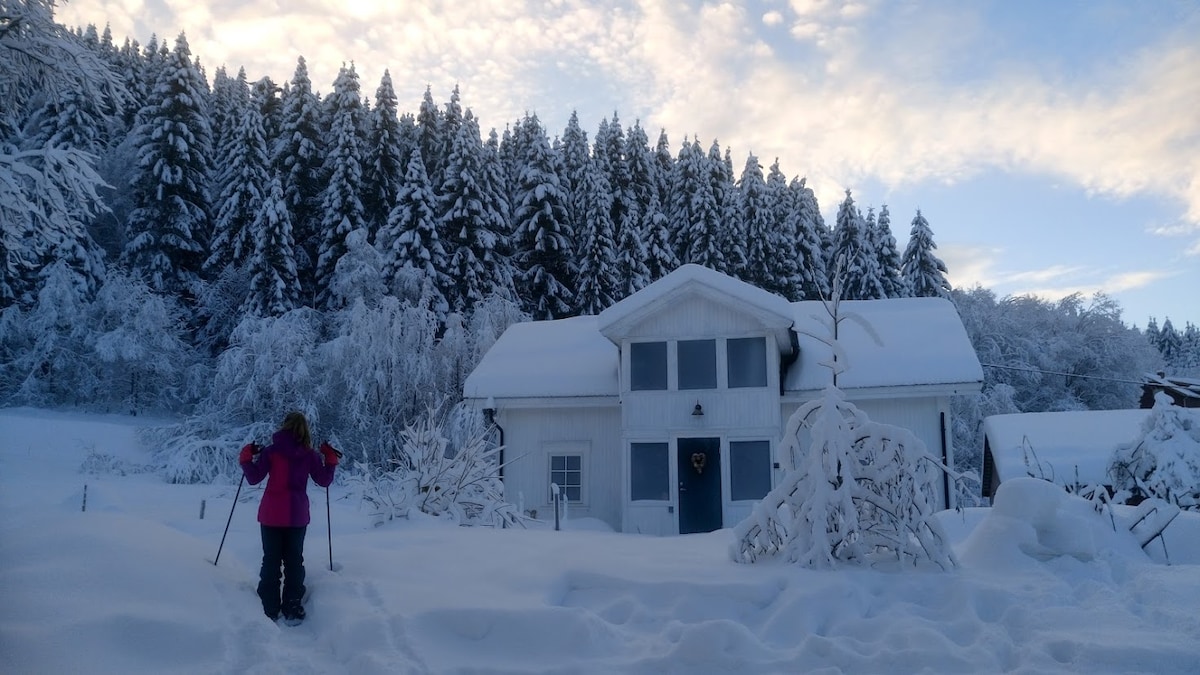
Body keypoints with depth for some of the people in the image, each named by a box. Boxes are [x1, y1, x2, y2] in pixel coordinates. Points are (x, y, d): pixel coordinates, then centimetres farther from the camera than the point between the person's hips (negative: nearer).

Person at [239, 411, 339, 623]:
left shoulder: (271, 451, -7)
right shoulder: (309, 454, -3)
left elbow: (254, 478, -7)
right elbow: (324, 480, 3)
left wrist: (246, 459, 7)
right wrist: (330, 460, 14)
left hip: (271, 514, -1)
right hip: (297, 516, 1)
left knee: (271, 560, 9)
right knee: (294, 560, 11)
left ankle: (269, 610, 9)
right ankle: (292, 609, 10)